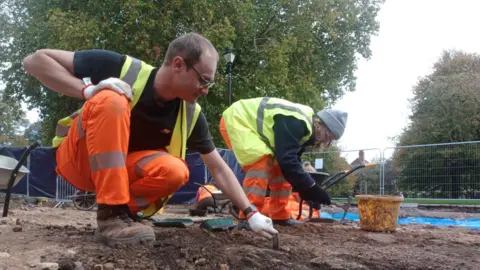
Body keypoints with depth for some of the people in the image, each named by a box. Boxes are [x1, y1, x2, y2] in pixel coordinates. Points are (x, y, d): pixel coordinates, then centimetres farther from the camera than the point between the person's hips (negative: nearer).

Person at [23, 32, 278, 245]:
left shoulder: (191, 114, -10)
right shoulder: (121, 67, -23)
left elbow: (219, 168, -2)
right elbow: (34, 60, -20)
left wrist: (251, 213, -7)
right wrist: (88, 89, -34)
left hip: (123, 168, 3)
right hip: (79, 160, -3)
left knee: (175, 171, -30)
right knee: (110, 100, -34)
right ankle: (110, 214, -32)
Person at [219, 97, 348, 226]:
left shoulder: (304, 126, 3)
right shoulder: (295, 123, -31)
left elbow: (293, 160, 9)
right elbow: (287, 160, -35)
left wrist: (305, 190, 2)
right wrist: (311, 187, -28)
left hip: (253, 126, 10)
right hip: (235, 121, -10)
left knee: (278, 167, 6)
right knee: (262, 162, -26)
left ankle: (280, 216, 11)